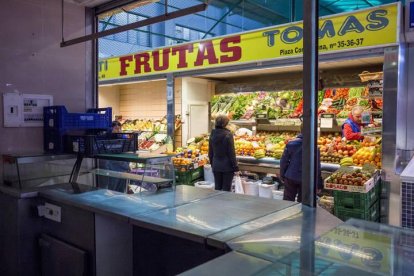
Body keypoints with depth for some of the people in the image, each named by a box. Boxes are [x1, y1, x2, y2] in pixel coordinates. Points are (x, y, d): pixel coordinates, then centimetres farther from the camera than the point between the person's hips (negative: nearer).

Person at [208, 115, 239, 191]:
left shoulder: (212, 134, 2)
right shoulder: (228, 135, -15)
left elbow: (210, 152, 9)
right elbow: (231, 153, -13)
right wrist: (235, 167, -7)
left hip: (216, 166, 5)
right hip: (227, 167, -5)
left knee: (217, 188, 13)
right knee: (226, 189, 3)